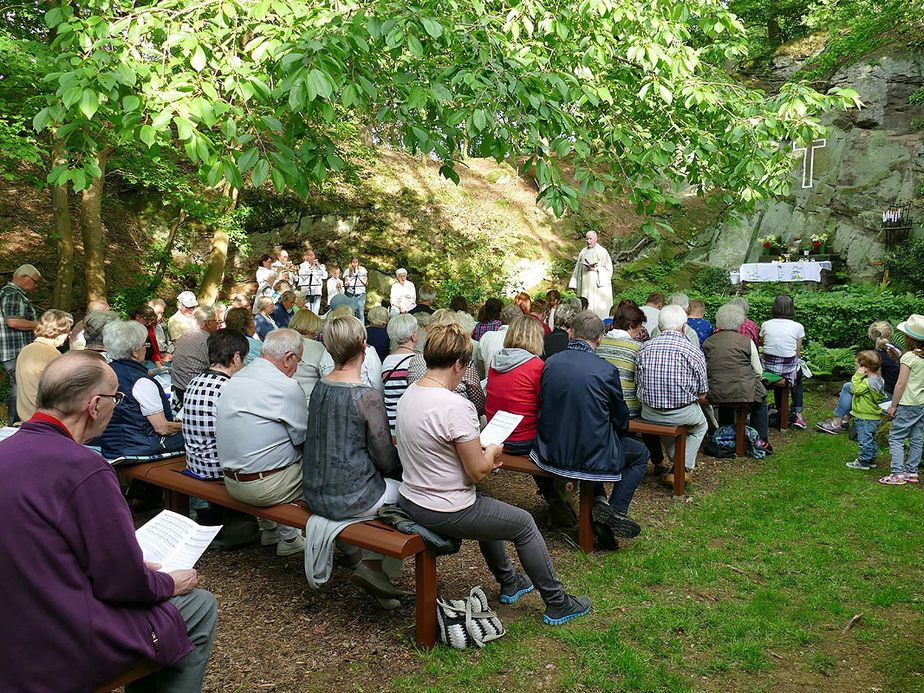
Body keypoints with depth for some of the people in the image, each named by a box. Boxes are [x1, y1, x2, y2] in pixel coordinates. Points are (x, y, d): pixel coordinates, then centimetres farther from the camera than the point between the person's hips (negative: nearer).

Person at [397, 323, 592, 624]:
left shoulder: (408, 395, 1)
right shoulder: (456, 406, -27)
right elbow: (477, 472, -20)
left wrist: (481, 454, 10)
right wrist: (492, 452, 1)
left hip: (409, 501, 9)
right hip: (446, 514, -9)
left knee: (487, 509, 33)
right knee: (524, 523, 12)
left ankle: (508, 582, 48)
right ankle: (557, 604, 27)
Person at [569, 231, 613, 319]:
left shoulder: (602, 252, -2)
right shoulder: (583, 252, 13)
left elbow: (608, 268, -5)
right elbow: (578, 269, 15)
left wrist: (596, 269, -18)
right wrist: (575, 286, 11)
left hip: (598, 286, -4)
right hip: (585, 287, 5)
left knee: (598, 308, -7)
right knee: (585, 307, 2)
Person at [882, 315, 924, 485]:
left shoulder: (909, 357, -17)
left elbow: (901, 384, -17)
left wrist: (893, 405, -10)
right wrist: (899, 357, 11)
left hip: (908, 404, -8)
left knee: (896, 437, -2)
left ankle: (898, 475, -4)